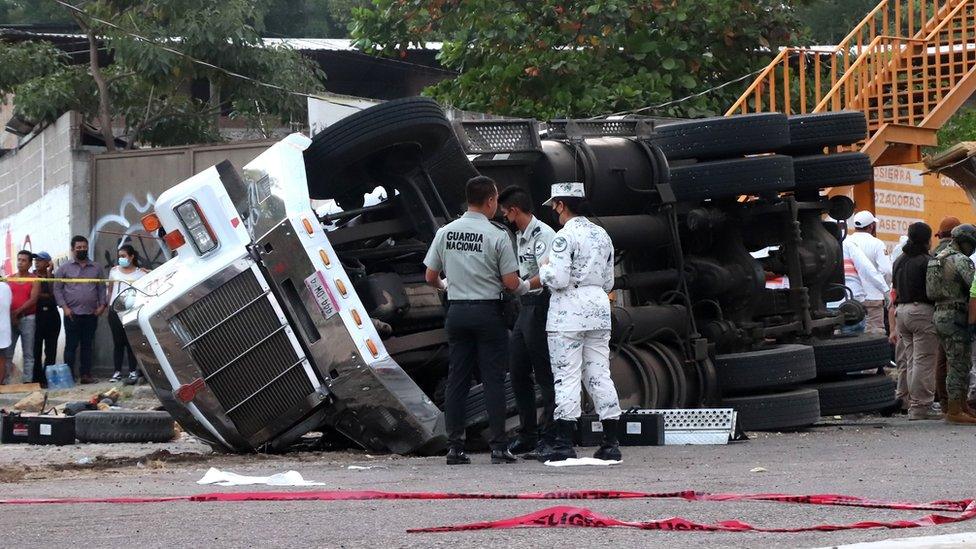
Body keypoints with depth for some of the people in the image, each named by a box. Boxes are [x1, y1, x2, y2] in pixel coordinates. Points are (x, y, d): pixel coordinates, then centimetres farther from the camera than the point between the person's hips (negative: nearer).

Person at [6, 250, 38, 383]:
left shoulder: (34, 280, 1)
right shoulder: (10, 279, 12)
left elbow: (33, 300, -9)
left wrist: (17, 312, -16)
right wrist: (9, 314, -5)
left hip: (27, 318, -3)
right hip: (10, 318, 3)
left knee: (28, 354, 0)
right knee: (7, 353, -1)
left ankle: (27, 380, 2)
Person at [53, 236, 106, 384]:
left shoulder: (96, 269, 13)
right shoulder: (65, 269, 5)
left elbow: (102, 288, 12)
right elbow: (57, 289, 2)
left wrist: (102, 305, -3)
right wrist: (64, 307, -9)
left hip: (91, 314, 3)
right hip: (72, 314, -3)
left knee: (87, 345, 6)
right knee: (71, 345, -4)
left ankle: (86, 374, 9)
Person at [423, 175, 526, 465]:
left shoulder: (444, 232, 3)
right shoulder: (497, 236, -10)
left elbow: (430, 276, 9)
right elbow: (511, 282, -9)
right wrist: (525, 286, 13)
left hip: (456, 311, 4)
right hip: (488, 310, -4)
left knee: (457, 379, 7)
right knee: (493, 379, 0)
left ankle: (454, 447, 5)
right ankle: (499, 447, -2)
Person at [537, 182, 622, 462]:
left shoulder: (565, 236, -11)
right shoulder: (602, 234, 13)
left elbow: (558, 279, -18)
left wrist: (543, 270, 2)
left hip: (569, 311, -7)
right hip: (599, 304, 7)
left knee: (566, 375, -5)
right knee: (599, 375, 9)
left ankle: (564, 443, -7)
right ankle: (611, 442, 7)